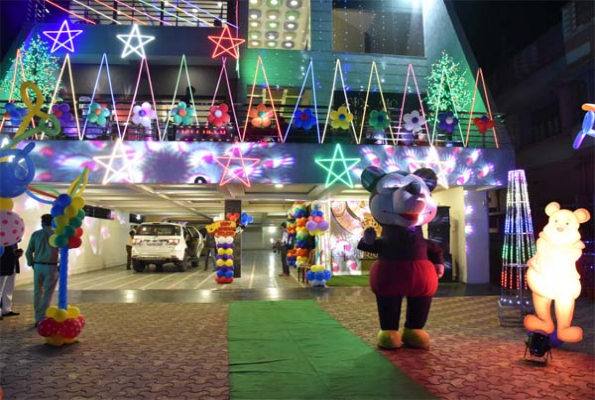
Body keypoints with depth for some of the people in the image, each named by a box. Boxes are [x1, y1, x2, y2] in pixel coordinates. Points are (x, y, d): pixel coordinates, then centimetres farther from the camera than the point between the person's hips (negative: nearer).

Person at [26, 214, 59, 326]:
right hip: (51, 267, -3)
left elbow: (29, 252, 1)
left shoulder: (35, 234, 1)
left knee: (38, 293, 14)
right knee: (47, 294, 2)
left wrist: (31, 264, 14)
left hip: (38, 266, 3)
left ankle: (38, 318, 20)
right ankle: (41, 319, -3)